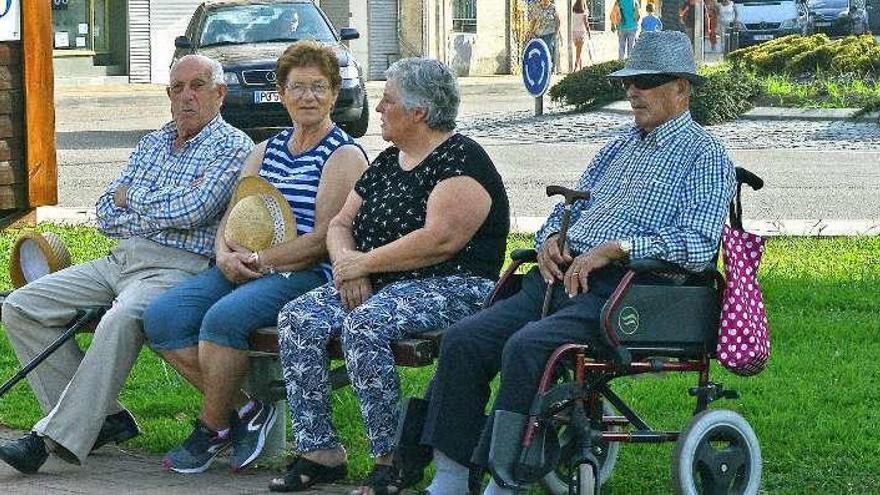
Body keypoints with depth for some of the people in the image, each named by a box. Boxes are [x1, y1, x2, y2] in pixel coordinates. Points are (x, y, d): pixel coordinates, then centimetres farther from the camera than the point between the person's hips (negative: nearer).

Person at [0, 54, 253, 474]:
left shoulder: (232, 146, 0)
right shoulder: (152, 144, 21)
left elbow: (193, 210, -16)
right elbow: (105, 215, 14)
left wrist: (133, 197, 0)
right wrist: (163, 211, -3)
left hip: (177, 267, -8)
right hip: (121, 259, 8)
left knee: (121, 321, -38)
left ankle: (56, 436, -36)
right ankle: (103, 417, -9)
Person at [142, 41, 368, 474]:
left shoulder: (344, 156, -2)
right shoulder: (267, 150, 21)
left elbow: (325, 237, -12)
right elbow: (234, 214, 16)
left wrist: (260, 260, -14)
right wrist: (225, 254, -6)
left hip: (305, 275, -7)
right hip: (242, 271, 8)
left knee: (222, 318, -34)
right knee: (161, 318, -16)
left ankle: (213, 428, -15)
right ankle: (244, 408, -7)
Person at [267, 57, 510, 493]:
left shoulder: (461, 160, -9)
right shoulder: (387, 163, 19)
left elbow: (440, 239, -21)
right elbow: (340, 223, 18)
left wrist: (364, 263, -15)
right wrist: (347, 263, -5)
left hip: (449, 289, -9)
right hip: (377, 288, 9)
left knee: (363, 326, -34)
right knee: (297, 319, -14)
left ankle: (390, 459, -27)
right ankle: (318, 450, -14)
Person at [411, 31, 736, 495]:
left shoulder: (705, 156, 2)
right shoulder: (618, 148, 27)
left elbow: (697, 246, -11)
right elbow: (569, 207, 32)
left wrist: (612, 248, -17)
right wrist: (550, 239, 7)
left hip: (622, 285, -8)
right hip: (564, 275, 8)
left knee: (527, 346, -32)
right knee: (463, 339, -14)